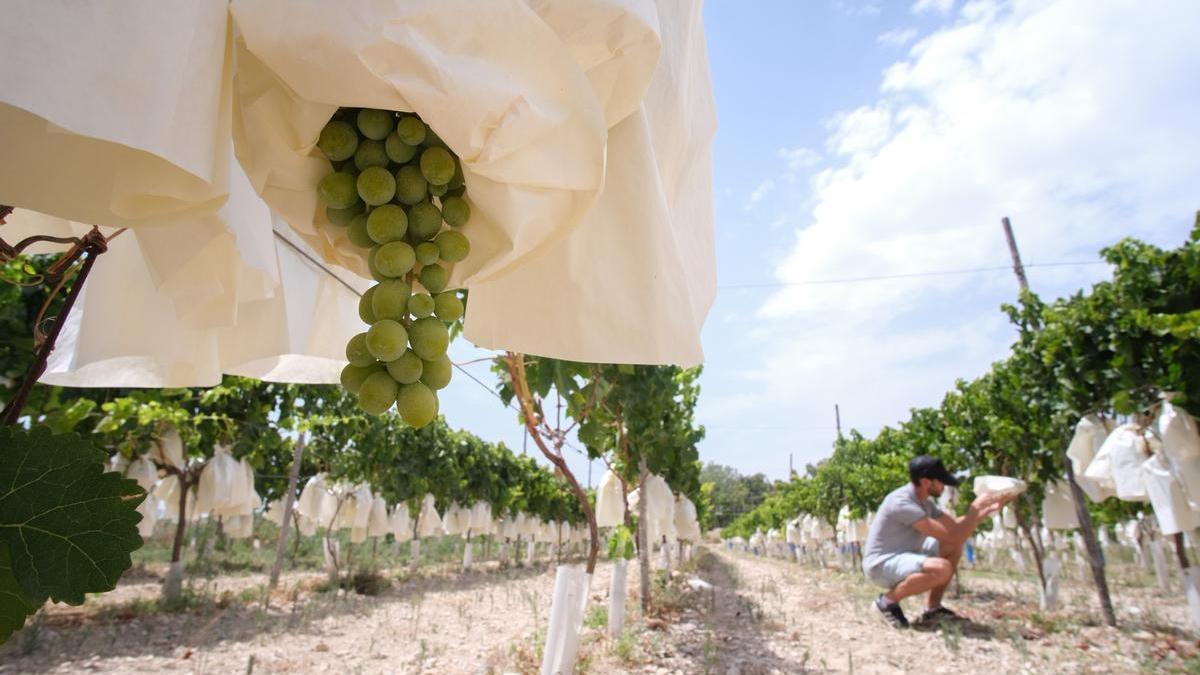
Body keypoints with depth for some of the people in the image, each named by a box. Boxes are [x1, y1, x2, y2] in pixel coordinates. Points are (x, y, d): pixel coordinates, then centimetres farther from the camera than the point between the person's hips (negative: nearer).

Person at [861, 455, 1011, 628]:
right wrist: (976, 508, -15)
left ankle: (933, 608, 12)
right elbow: (952, 535, -26)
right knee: (941, 569, -31)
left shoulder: (925, 502, 6)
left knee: (953, 548, 9)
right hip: (880, 565, -10)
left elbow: (954, 525, 18)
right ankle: (888, 600, -11)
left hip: (903, 557, 10)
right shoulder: (902, 503, -26)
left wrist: (988, 509, 7)